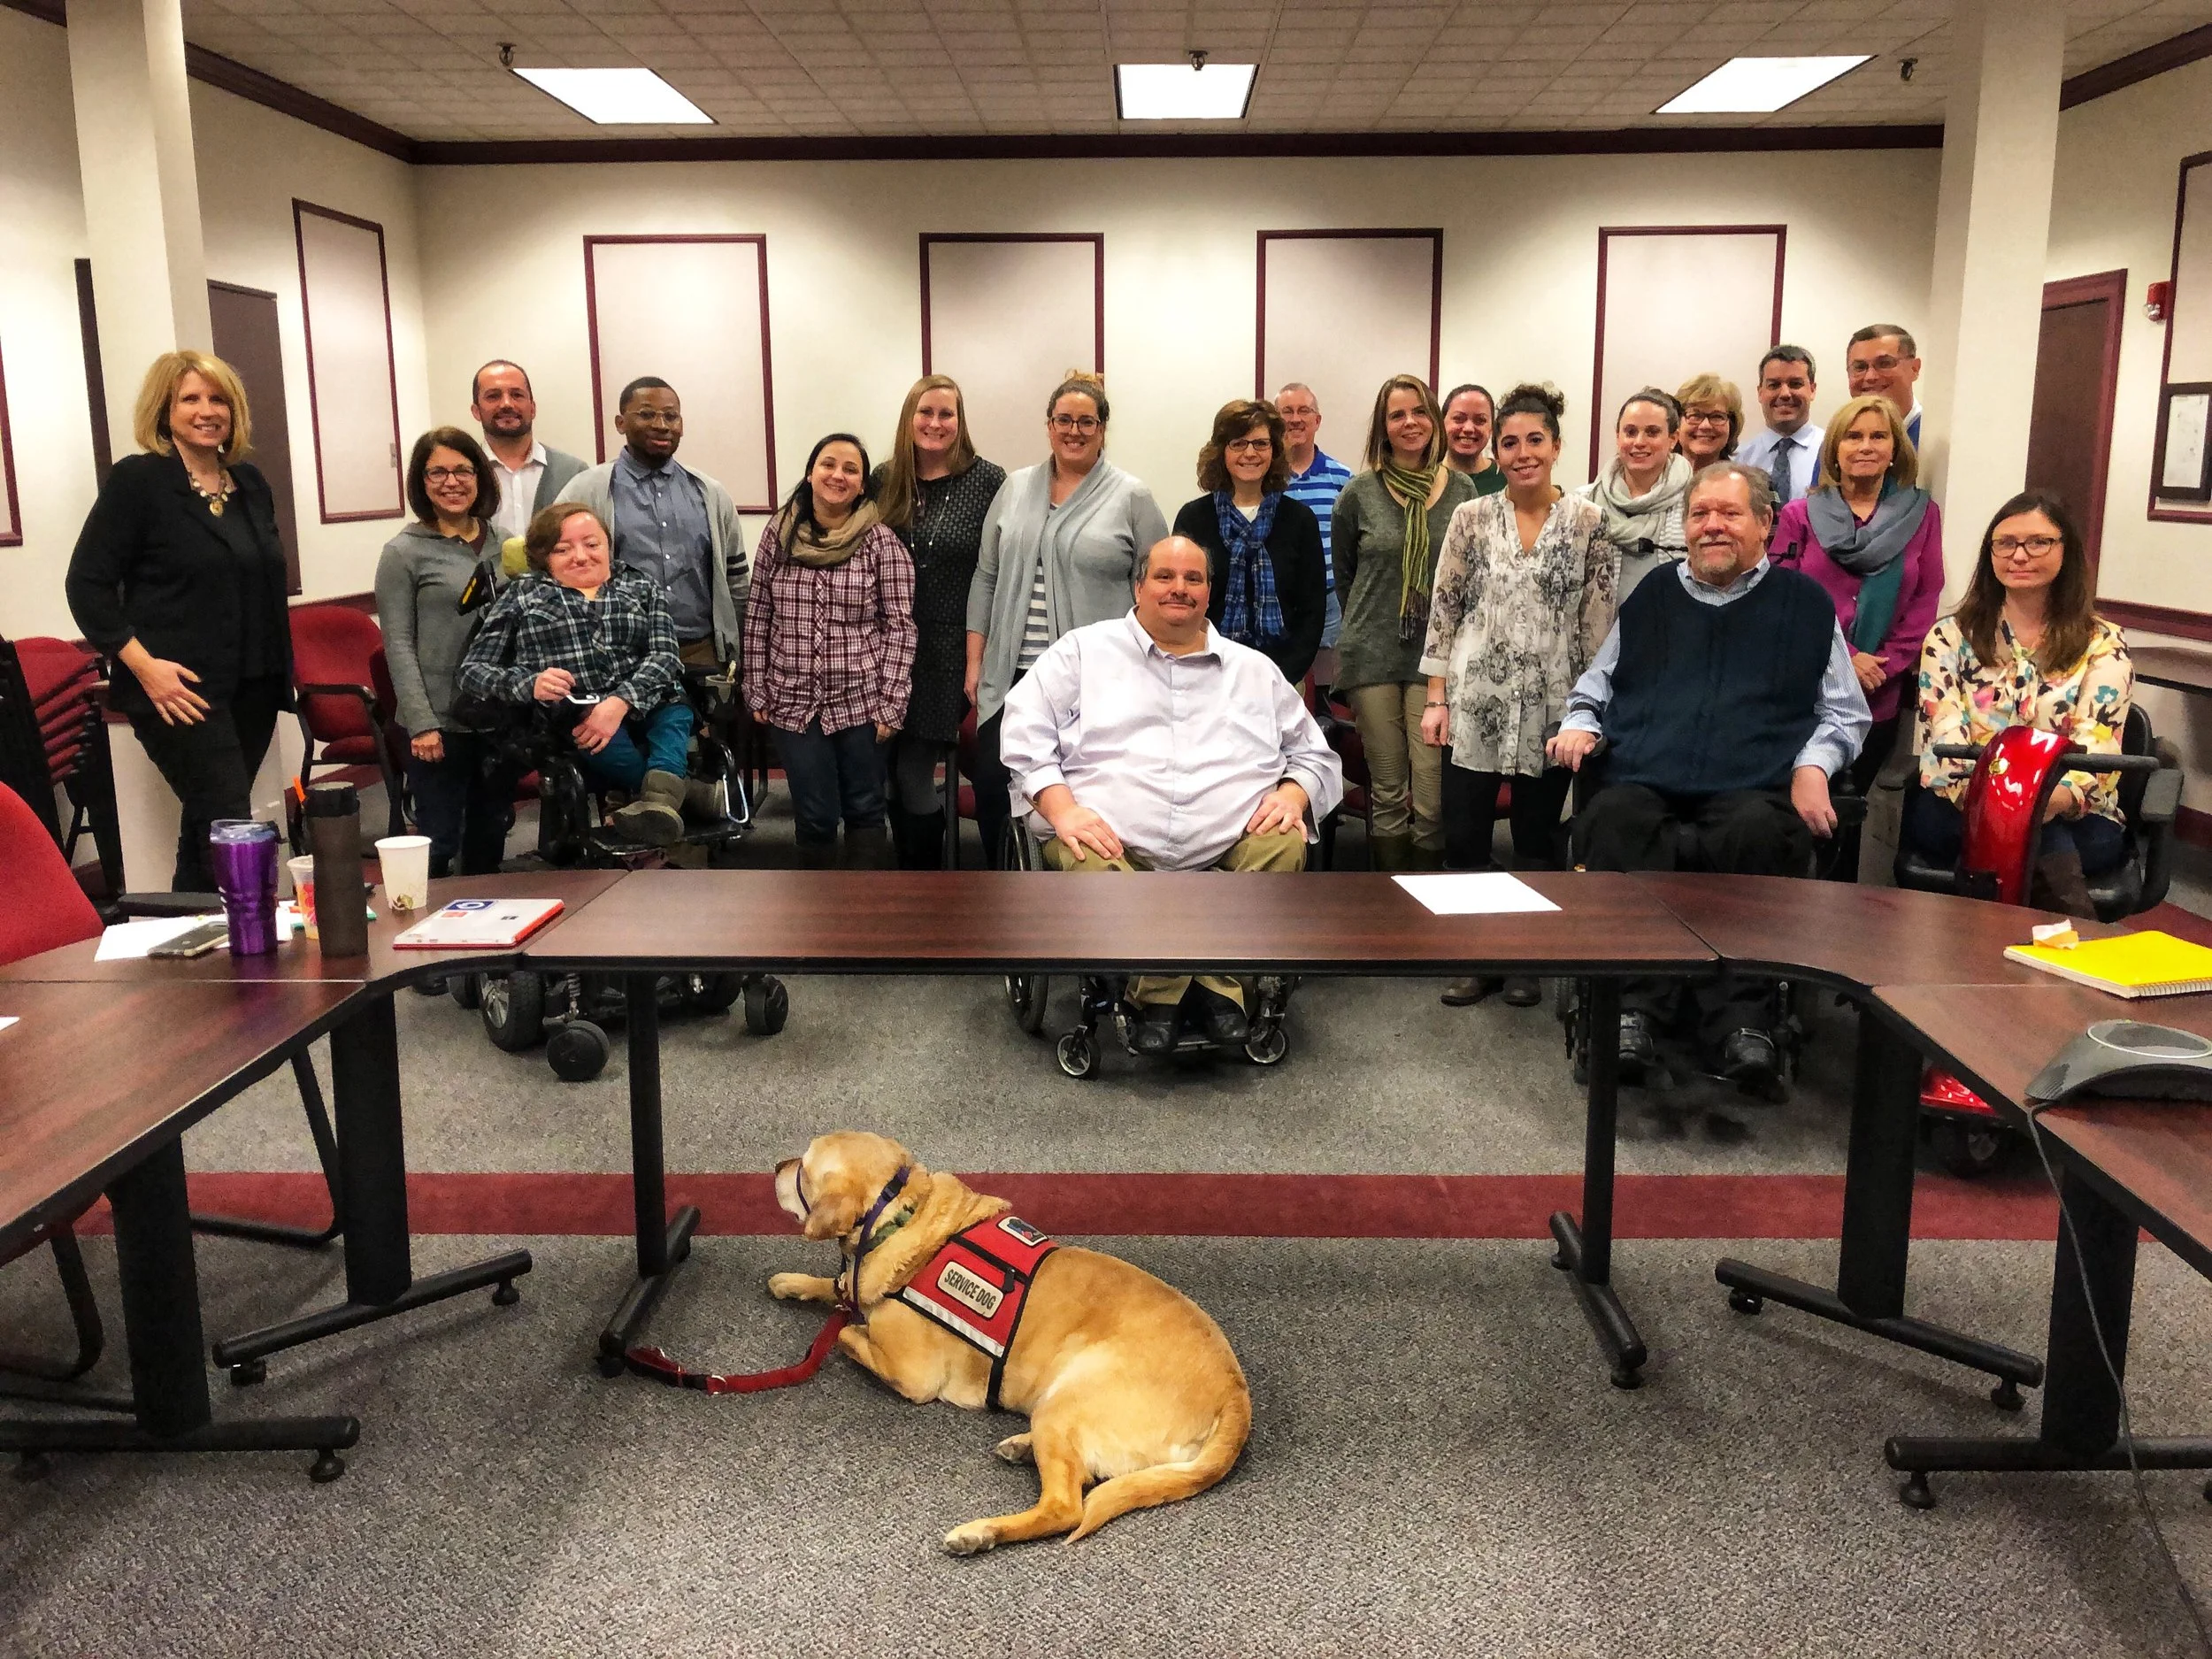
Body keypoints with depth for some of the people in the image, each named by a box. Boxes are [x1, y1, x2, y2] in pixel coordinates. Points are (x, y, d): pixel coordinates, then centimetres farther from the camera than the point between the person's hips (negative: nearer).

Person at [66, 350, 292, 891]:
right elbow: (88, 584, -8)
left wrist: (280, 673, 13)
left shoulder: (250, 483, 12)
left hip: (252, 686, 6)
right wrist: (144, 665, -18)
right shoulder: (136, 480, -5)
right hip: (179, 690, -6)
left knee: (205, 829, 13)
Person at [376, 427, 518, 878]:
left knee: (491, 838, 14)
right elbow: (398, 644, -7)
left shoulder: (502, 543, 11)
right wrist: (421, 723, -14)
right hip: (441, 721, -5)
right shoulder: (404, 552, -3)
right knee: (439, 845, -3)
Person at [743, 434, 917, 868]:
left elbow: (900, 627, -4)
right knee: (814, 816, 6)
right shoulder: (778, 534, 3)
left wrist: (890, 703, -8)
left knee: (864, 809, 7)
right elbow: (757, 619, 7)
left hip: (862, 701, -2)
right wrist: (757, 693, 5)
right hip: (794, 703, 2)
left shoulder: (881, 541, -4)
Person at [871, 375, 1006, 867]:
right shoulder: (883, 481, 7)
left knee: (914, 775, -1)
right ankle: (907, 867, 25)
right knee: (885, 771, 6)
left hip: (948, 652, -4)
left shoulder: (988, 482, -5)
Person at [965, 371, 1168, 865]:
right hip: (1010, 674, 4)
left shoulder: (1131, 497, 0)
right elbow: (986, 578, 14)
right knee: (991, 788, 3)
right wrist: (975, 662, 8)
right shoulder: (1015, 489, 11)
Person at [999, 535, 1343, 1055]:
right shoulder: (1084, 651, 15)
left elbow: (1314, 755, 25)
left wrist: (1293, 793, 1)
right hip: (1109, 841, -2)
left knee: (1286, 847, -28)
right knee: (1090, 873, -35)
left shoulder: (1255, 670, 23)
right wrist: (1062, 808, -12)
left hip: (1231, 845, 2)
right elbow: (1026, 734, 5)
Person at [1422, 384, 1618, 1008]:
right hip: (1475, 702, 1)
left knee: (1537, 838, 8)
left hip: (1552, 709, 0)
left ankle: (1523, 959, 24)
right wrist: (1436, 698, -2)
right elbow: (1444, 609, 3)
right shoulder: (1471, 518, 2)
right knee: (1463, 835, 1)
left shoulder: (1589, 522, -1)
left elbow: (1599, 623, 0)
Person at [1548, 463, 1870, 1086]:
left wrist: (1812, 764, 0)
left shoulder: (1805, 603, 20)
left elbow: (1845, 710, 19)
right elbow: (1594, 687, 32)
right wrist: (1579, 725, 10)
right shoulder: (1651, 599, 26)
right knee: (1612, 821, -33)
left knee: (1760, 833, -36)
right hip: (1643, 782, 2)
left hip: (1752, 787, -1)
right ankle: (1634, 1003, -29)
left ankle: (1737, 1012, -26)